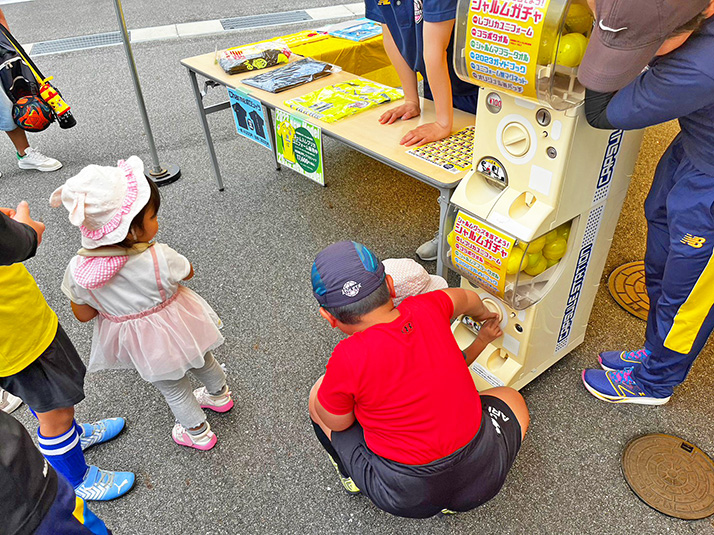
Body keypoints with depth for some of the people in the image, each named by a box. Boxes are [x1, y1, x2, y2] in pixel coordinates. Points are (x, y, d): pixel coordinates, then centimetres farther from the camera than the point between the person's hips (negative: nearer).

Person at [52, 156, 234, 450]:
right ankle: (219, 394, 61)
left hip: (142, 346, 2)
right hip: (176, 325, -1)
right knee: (203, 361, 32)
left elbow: (84, 314, -9)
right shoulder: (159, 258, -34)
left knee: (173, 388, 27)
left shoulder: (78, 271, -26)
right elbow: (188, 272, -11)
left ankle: (197, 432, 49)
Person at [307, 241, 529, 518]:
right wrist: (484, 314, 40)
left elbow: (337, 422, -2)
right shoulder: (427, 309, -9)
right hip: (482, 479, 3)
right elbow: (465, 298, 16)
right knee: (511, 398, 30)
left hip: (406, 498, -3)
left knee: (318, 394, 10)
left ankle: (351, 476, 32)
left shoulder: (348, 359, -23)